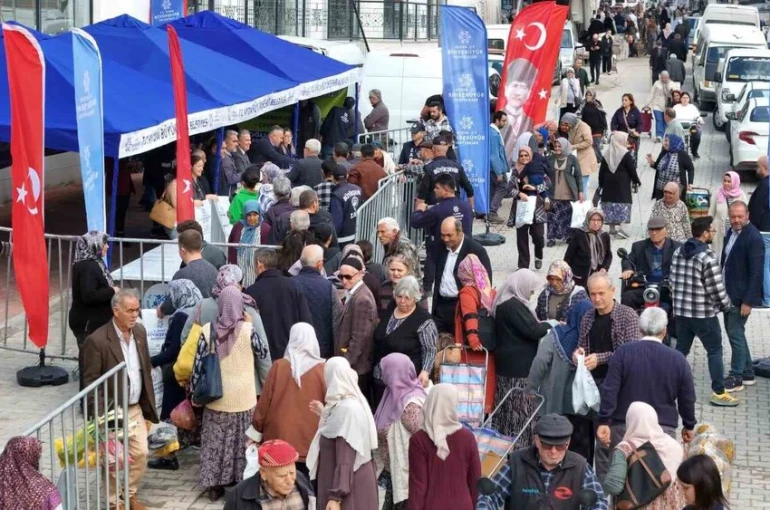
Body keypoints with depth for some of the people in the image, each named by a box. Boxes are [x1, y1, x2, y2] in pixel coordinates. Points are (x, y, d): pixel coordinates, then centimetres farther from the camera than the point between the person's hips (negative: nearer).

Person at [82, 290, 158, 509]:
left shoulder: (140, 331, 1)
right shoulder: (97, 340, -21)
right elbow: (89, 382, -17)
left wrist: (149, 403, 13)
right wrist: (99, 416, -19)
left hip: (136, 408, 6)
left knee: (141, 453, 10)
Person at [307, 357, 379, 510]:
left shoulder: (347, 409, -21)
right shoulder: (344, 405, 8)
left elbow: (345, 460, -24)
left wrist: (336, 497, -26)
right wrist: (325, 414, 26)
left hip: (349, 489, -10)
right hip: (351, 484, 10)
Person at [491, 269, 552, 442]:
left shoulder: (505, 302, 13)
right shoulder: (513, 305, -19)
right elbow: (533, 330, -21)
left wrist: (541, 325, 7)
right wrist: (550, 324, -5)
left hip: (508, 366, 10)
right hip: (519, 368, -10)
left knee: (508, 410, 12)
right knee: (520, 410, -5)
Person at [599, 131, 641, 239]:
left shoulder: (607, 154, 7)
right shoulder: (626, 154, -9)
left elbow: (602, 171, 8)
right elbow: (632, 169, -8)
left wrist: (601, 184, 15)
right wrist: (637, 180, 5)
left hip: (609, 183, 5)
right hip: (622, 183, -5)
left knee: (610, 202, 11)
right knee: (622, 204, -2)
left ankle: (612, 228, 15)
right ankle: (619, 226, -13)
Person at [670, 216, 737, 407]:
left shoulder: (678, 252, 4)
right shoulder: (707, 257, -18)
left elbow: (673, 282, 9)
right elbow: (717, 288, -16)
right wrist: (726, 305, 1)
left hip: (680, 311, 7)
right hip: (703, 314, -6)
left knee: (680, 350, 17)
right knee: (715, 351, 5)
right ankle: (718, 392, 7)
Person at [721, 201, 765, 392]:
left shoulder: (753, 238, -18)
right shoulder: (732, 232, 7)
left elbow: (756, 272, -19)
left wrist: (748, 301, -19)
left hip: (741, 296, -9)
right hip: (728, 293, 9)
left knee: (735, 334, -3)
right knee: (734, 332, 15)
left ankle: (736, 378, 7)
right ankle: (747, 373, 26)